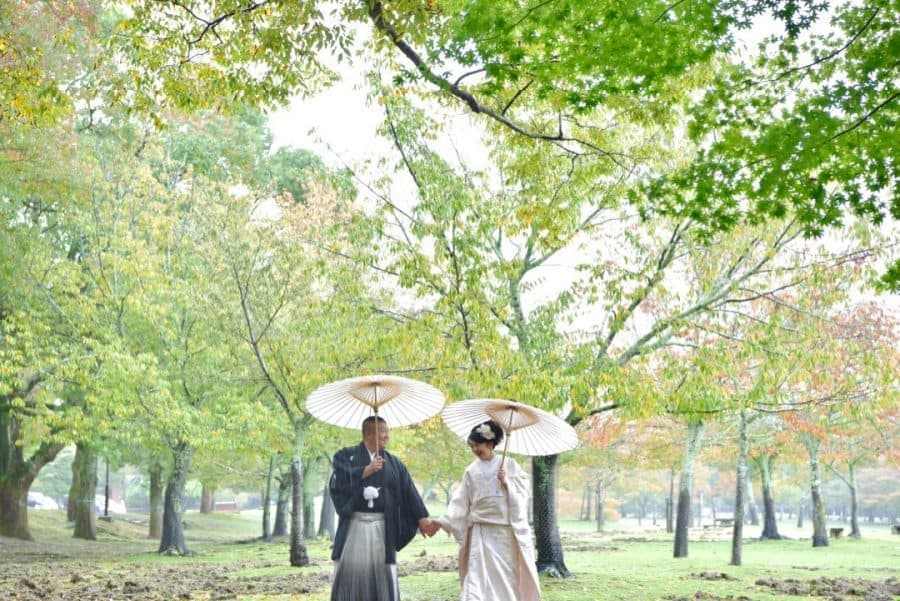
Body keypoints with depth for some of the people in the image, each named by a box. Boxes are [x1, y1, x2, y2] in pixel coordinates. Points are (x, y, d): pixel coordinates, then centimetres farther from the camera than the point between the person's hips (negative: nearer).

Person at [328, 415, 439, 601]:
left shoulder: (394, 463, 12)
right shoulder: (346, 456, 5)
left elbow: (409, 494, 6)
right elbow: (339, 480, -13)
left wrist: (422, 519, -3)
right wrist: (366, 471, -16)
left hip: (383, 527, 2)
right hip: (354, 526, -2)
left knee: (382, 577, 2)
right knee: (350, 575, -1)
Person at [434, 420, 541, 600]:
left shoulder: (509, 465, 2)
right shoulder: (471, 471, 6)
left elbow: (522, 491, 1)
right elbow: (460, 502, 2)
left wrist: (507, 482, -14)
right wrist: (442, 521, -8)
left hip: (506, 530, -1)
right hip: (481, 532, 1)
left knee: (508, 574, 5)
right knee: (479, 574, -8)